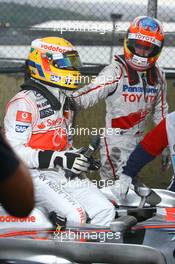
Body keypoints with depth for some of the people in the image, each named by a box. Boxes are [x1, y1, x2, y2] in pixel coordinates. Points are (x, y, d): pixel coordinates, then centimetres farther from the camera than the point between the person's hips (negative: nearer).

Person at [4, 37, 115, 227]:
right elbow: (14, 149, -18)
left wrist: (78, 157, 5)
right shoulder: (24, 103, -11)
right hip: (35, 175, -8)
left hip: (64, 175, 8)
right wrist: (59, 159, -23)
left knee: (105, 212, -8)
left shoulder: (66, 104, 19)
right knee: (75, 217, -28)